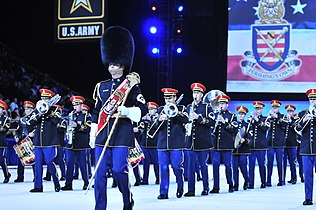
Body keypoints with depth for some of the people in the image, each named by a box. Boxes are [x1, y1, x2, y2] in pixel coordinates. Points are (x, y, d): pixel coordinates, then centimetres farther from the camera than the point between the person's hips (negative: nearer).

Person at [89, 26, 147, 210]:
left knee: (119, 170, -8)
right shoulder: (102, 87, 16)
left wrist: (126, 111, -22)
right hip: (103, 134, 5)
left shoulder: (131, 85, 2)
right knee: (100, 173, 0)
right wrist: (92, 136, 16)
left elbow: (143, 109, -4)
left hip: (122, 134, -5)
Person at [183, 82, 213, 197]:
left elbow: (210, 122, -8)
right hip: (190, 141, 4)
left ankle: (206, 188, 11)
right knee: (191, 166, 2)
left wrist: (199, 117, -19)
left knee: (203, 165, 1)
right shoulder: (188, 107, 15)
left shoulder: (206, 107, 1)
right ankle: (191, 190, 4)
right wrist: (186, 126, 0)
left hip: (202, 142, -4)